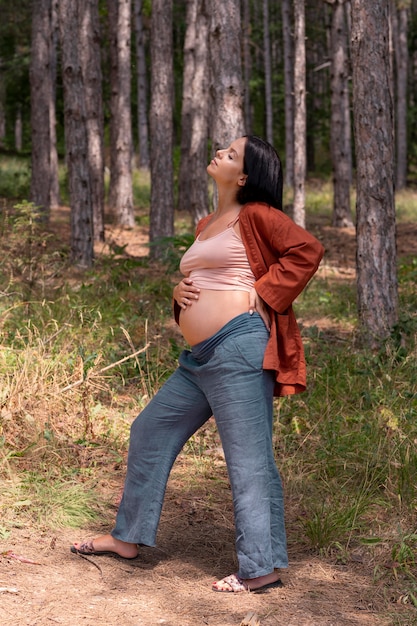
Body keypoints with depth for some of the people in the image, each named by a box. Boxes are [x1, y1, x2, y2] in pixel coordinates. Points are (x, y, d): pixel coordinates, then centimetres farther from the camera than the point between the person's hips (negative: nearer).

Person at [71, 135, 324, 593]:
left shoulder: (256, 215, -3)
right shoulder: (206, 226, 21)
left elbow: (307, 250, -13)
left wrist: (263, 294, -12)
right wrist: (179, 290, 9)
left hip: (238, 345, -10)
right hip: (199, 357, 10)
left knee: (248, 459, -7)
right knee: (149, 433, 15)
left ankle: (262, 568, 0)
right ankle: (128, 537, 28)